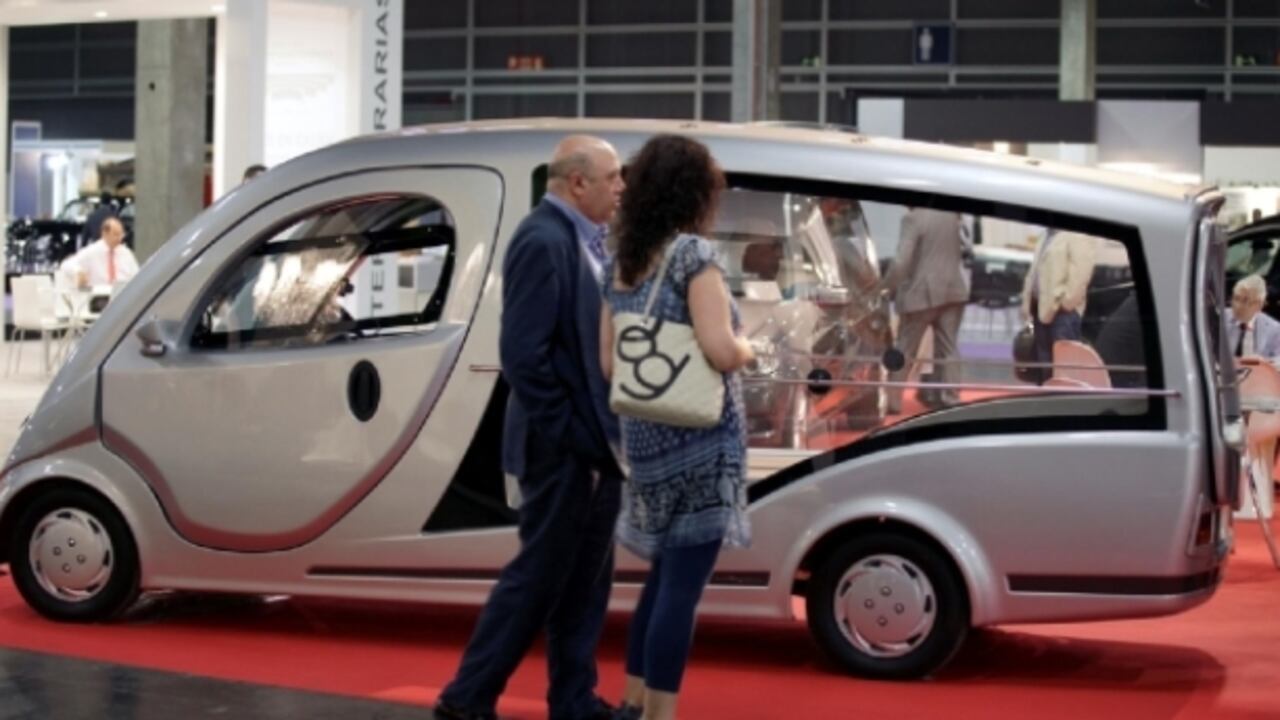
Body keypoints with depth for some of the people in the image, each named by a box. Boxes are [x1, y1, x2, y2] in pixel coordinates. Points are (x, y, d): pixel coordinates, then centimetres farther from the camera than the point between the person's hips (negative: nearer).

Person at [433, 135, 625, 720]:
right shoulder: (544, 240, -18)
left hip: (592, 443, 9)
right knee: (539, 574, 0)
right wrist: (566, 433, -19)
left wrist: (603, 431, 8)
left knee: (584, 578, 14)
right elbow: (523, 352, -22)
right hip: (562, 448, -9)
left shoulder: (582, 239, 10)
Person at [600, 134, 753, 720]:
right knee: (683, 585, -3)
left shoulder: (619, 263, 10)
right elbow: (720, 352, -20)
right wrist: (747, 349, 0)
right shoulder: (691, 253, -12)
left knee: (665, 576, 20)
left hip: (646, 440, 8)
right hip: (700, 441, -8)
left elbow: (607, 362, 12)